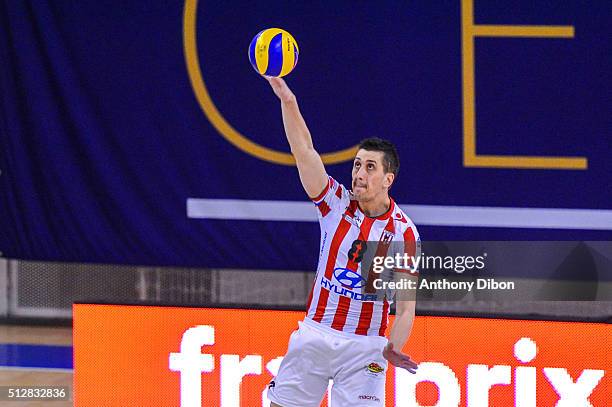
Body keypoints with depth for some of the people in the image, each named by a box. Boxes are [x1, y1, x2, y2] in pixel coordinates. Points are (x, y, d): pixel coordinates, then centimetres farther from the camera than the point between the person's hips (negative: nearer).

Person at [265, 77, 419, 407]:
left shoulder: (403, 231, -7)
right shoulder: (336, 203, 0)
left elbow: (406, 304, -10)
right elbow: (304, 150, -12)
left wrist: (393, 349, -28)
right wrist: (288, 101, -26)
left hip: (363, 347, -3)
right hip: (314, 335, 3)